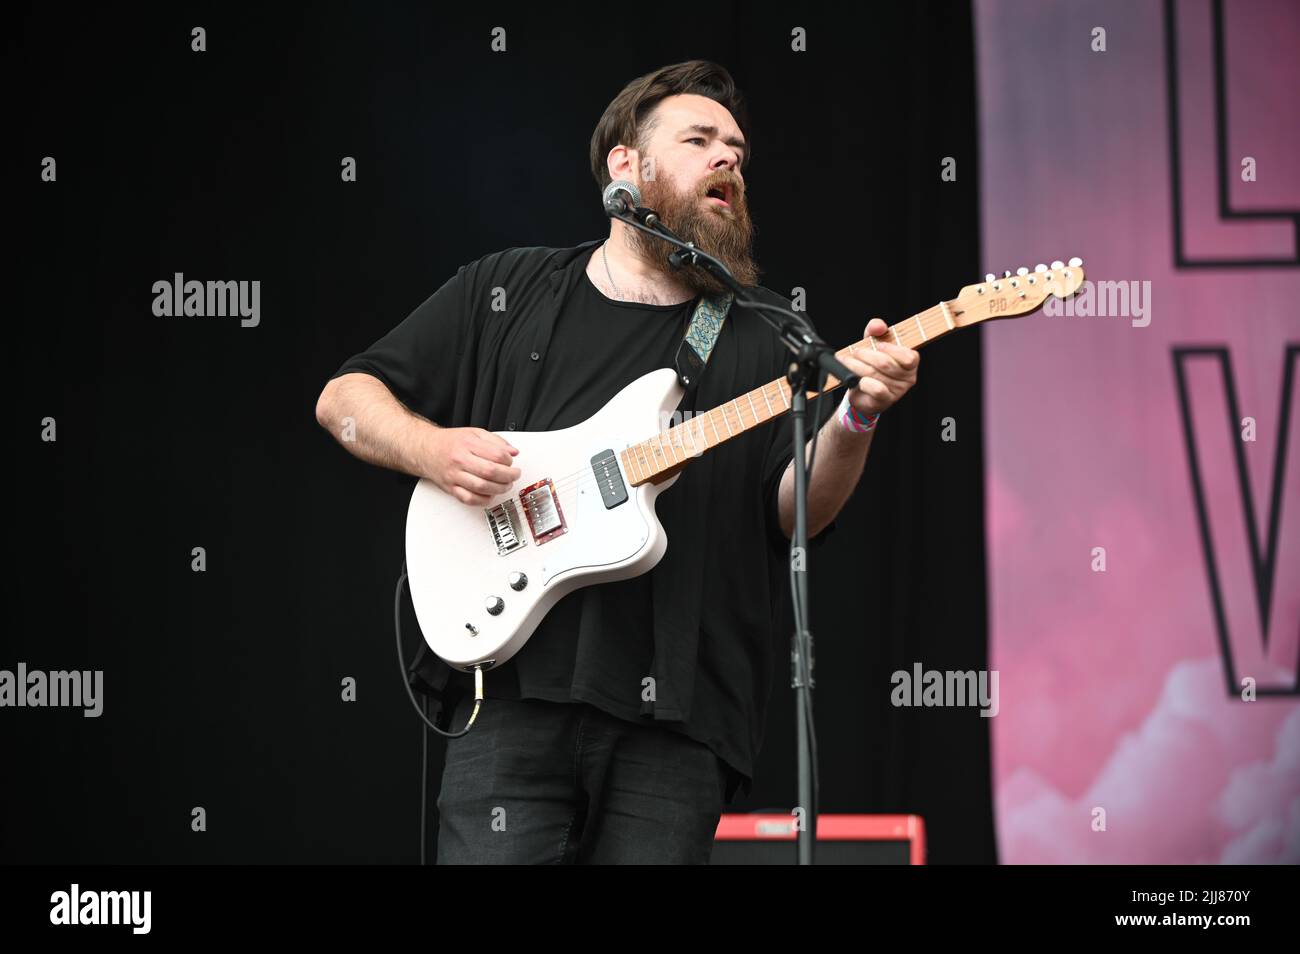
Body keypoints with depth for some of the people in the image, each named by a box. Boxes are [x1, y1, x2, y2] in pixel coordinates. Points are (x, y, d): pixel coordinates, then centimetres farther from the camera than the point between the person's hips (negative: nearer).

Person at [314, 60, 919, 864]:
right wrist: (433, 450, -5)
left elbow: (796, 514, 0)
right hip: (515, 690, -1)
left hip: (675, 714, 1)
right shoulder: (507, 291, 13)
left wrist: (853, 420, -20)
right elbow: (344, 399, 15)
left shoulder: (763, 338, 13)